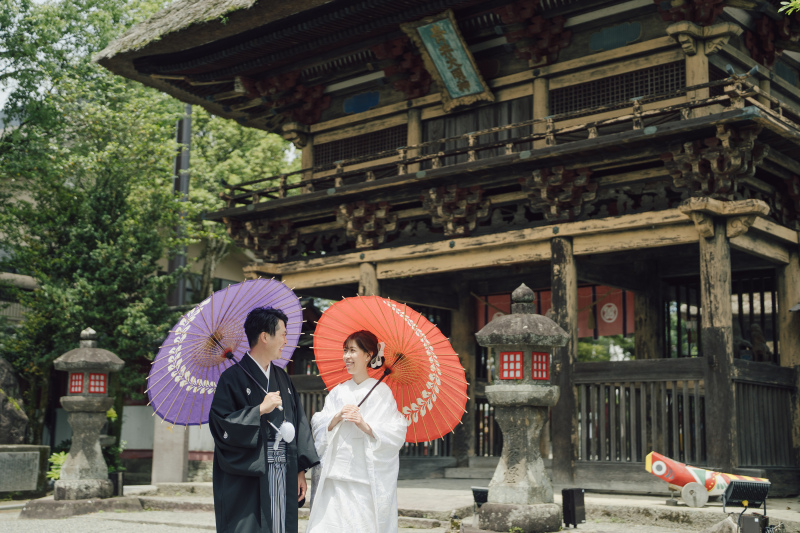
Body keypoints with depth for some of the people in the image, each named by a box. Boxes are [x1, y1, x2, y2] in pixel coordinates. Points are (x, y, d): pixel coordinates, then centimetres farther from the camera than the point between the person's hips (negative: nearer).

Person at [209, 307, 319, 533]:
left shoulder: (282, 378, 15)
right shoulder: (233, 377, -5)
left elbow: (298, 423, 15)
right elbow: (220, 425, -13)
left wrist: (301, 470, 10)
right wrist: (260, 410, -14)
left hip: (283, 477, 6)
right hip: (247, 477, -6)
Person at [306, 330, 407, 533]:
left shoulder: (381, 391, 1)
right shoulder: (338, 391, 14)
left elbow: (397, 433, -6)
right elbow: (318, 427, 9)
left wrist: (365, 425, -17)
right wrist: (336, 418, -9)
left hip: (367, 479, -3)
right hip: (335, 475, 3)